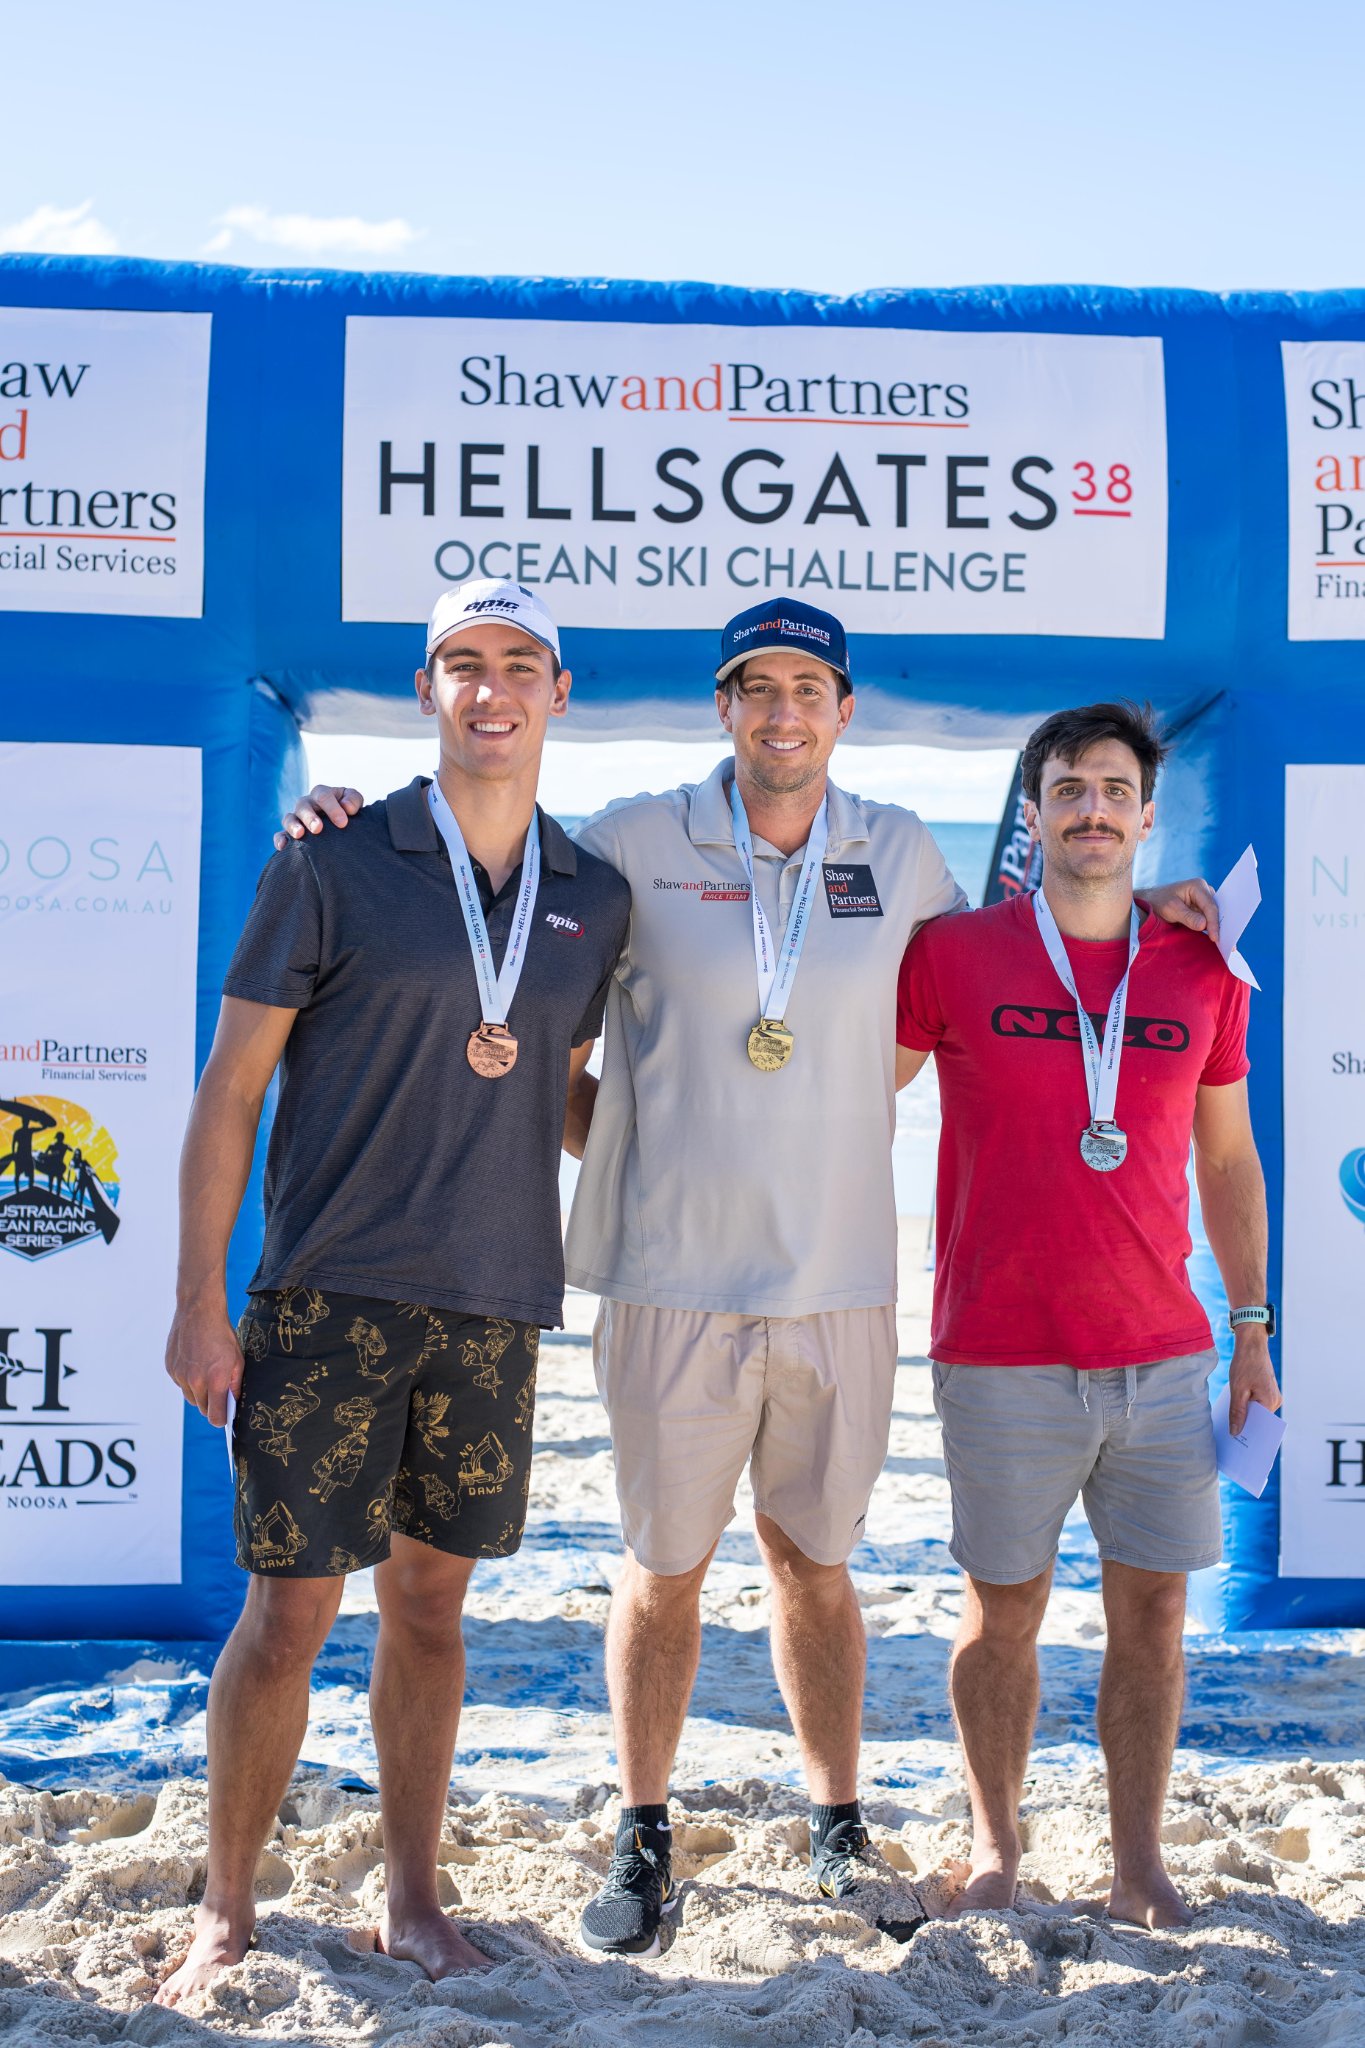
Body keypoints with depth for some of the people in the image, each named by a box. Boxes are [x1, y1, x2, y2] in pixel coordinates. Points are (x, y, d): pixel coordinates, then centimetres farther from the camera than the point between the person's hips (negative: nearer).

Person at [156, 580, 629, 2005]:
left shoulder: (596, 900, 8)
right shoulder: (334, 864, -4)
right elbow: (230, 1088, -3)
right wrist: (199, 1302, -7)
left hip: (494, 1302, 3)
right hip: (329, 1298, -3)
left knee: (429, 1601, 12)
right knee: (287, 1606, 1)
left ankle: (411, 1896, 26)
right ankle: (226, 1909, 19)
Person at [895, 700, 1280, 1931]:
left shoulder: (1204, 972, 7)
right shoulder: (956, 955, -1)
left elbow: (1228, 1160, 15)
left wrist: (1252, 1332, 12)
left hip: (1165, 1356, 2)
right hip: (1003, 1358, -2)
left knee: (1153, 1609, 7)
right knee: (1002, 1610, 7)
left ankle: (1140, 1865, 22)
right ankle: (994, 1851, 25)